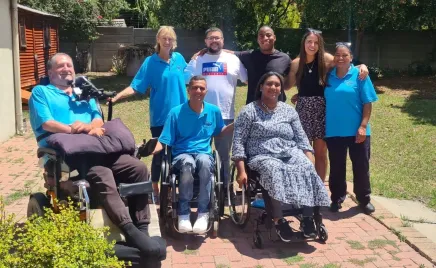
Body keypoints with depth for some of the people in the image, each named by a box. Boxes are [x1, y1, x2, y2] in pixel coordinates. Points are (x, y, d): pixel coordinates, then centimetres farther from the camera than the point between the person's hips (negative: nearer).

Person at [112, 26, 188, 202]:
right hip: (160, 116, -3)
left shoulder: (179, 58, 2)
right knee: (159, 153, 6)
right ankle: (155, 191, 23)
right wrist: (116, 97, -26)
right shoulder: (150, 62, -8)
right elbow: (135, 87, -14)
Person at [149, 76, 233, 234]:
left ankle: (203, 213, -26)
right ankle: (183, 213, -25)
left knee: (204, 161, -38)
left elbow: (219, 132, 25)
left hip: (204, 154, 2)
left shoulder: (214, 111, 9)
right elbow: (164, 141, -2)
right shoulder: (176, 112, 0)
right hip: (181, 155, -1)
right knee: (188, 163, -40)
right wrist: (153, 150, -23)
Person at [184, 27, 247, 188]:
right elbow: (184, 81, 4)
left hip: (226, 116, 0)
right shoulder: (197, 61, 6)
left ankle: (224, 188, 23)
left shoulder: (233, 60, 5)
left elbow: (248, 80, 8)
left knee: (224, 155, 11)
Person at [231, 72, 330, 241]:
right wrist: (241, 171, -11)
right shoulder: (249, 111, 7)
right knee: (274, 171, -38)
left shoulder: (289, 111, 18)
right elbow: (239, 142, 0)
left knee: (306, 168, -31)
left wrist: (311, 163, -1)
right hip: (262, 157, -3)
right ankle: (279, 220, -33)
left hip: (291, 153, 3)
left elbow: (302, 140, 16)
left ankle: (308, 217, -26)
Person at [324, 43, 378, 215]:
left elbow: (368, 103, -5)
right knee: (336, 167, 11)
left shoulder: (359, 75, -3)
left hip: (357, 131, -2)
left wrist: (363, 126, -12)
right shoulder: (328, 75, 4)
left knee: (361, 166, 8)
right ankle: (337, 199, 25)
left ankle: (364, 200, 24)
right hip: (333, 131, 2)